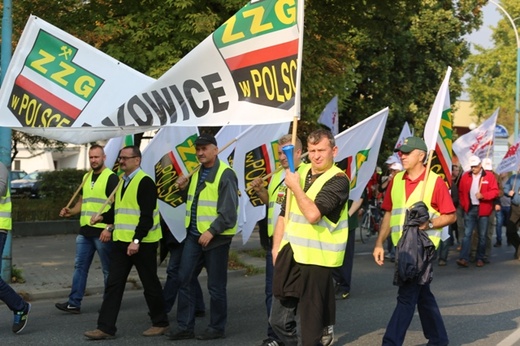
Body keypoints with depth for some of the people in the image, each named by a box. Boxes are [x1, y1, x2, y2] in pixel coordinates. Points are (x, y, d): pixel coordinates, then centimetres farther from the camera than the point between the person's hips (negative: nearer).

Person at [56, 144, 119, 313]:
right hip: (85, 231, 7)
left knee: (108, 269, 4)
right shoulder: (86, 177, 15)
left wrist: (109, 228, -21)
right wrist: (70, 211, 4)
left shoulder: (110, 177, -8)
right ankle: (74, 303, 11)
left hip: (102, 232, -7)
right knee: (80, 266, 7)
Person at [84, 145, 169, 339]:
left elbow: (147, 215, -18)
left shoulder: (145, 182, -12)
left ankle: (161, 323, 20)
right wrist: (102, 217, 1)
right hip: (121, 241, 8)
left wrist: (136, 240, -24)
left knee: (150, 284, 5)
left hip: (142, 243, -8)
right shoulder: (120, 182, 15)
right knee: (113, 284, 4)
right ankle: (106, 328, 6)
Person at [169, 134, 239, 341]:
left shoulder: (225, 174, -12)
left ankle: (217, 328, 15)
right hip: (194, 235, 8)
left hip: (216, 237, -8)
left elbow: (229, 210, -17)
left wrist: (212, 231, -22)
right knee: (184, 280, 6)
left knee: (216, 286, 2)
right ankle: (185, 327, 14)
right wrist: (184, 189, 5)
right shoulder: (196, 172, 13)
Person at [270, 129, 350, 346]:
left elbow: (313, 214, -23)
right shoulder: (300, 173, 12)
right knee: (278, 320, 13)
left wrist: (295, 186, -12)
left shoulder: (338, 180, -10)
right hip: (288, 255, 7)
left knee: (307, 327, 1)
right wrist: (276, 247, 11)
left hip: (315, 260, -7)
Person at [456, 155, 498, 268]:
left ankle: (480, 258, 16)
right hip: (469, 209, 1)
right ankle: (464, 258, -12)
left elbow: (495, 191, -6)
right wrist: (464, 205, 3)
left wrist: (483, 195, -20)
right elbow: (461, 192, 12)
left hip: (483, 210, -1)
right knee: (467, 234, -6)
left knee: (482, 235, 6)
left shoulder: (489, 176, -2)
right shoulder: (465, 176, 6)